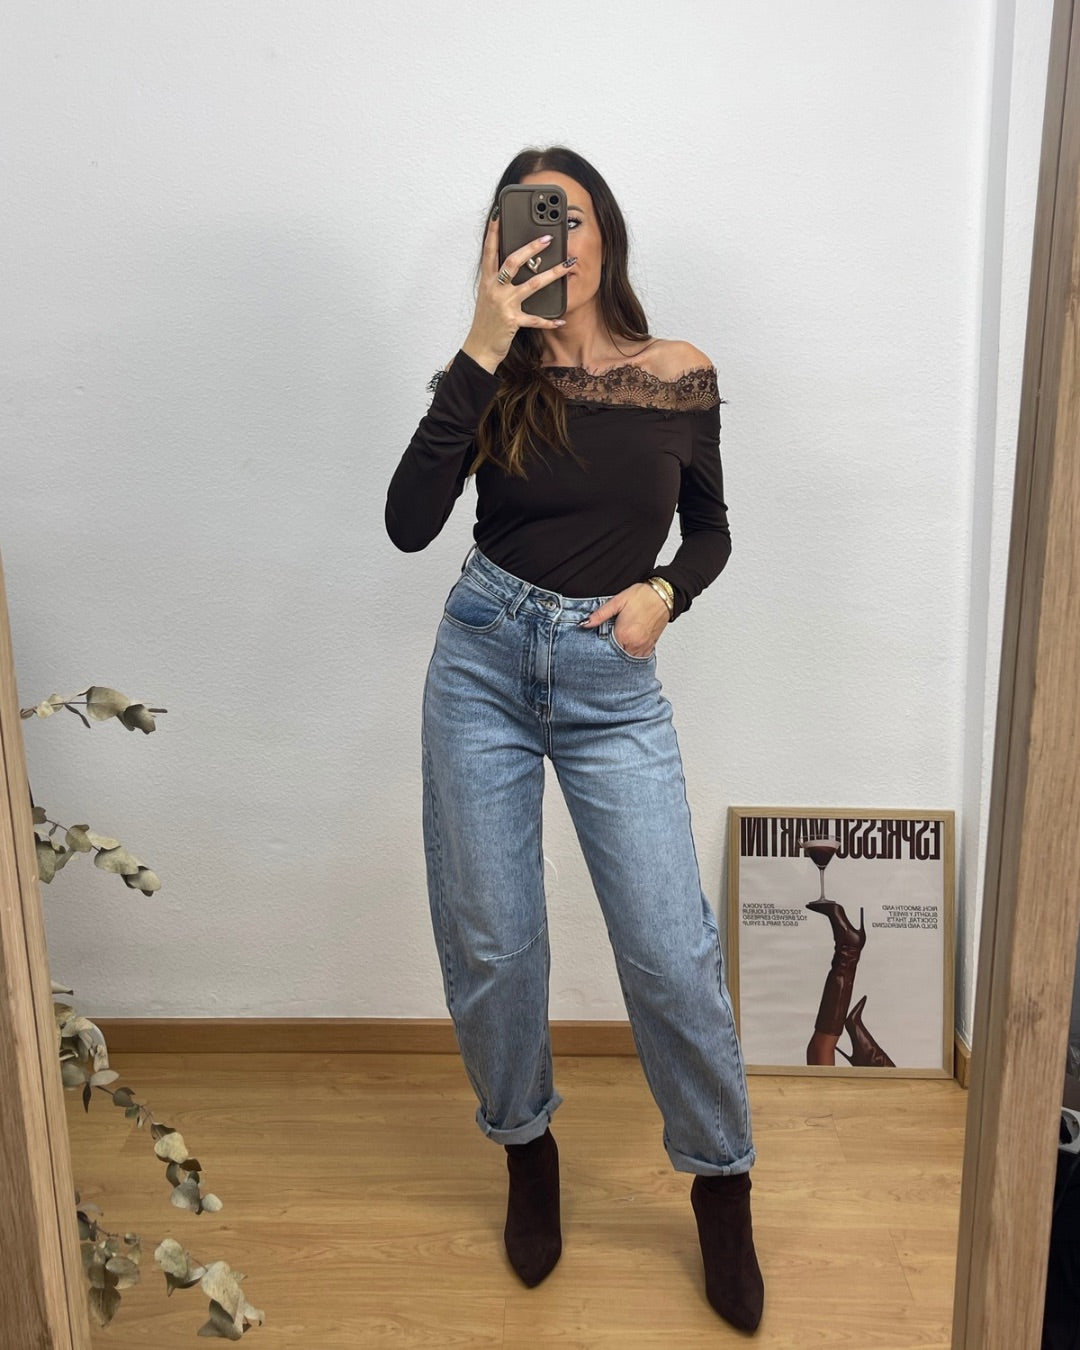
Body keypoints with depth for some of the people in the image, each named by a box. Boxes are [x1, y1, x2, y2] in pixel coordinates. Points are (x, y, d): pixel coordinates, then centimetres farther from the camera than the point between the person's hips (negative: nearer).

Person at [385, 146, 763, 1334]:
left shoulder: (680, 378, 2)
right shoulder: (493, 375, 0)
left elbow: (712, 528, 14)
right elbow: (409, 523, -16)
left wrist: (665, 591, -7)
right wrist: (484, 348, -19)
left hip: (613, 687, 0)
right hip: (481, 663, 1)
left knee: (672, 954, -3)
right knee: (488, 945, 8)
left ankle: (720, 1183, 25)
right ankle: (525, 1148, 36)